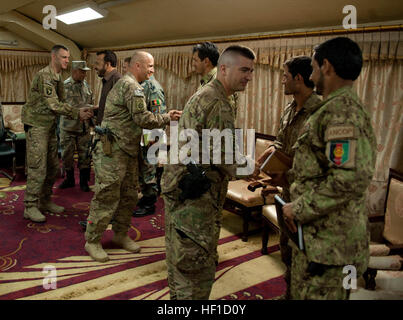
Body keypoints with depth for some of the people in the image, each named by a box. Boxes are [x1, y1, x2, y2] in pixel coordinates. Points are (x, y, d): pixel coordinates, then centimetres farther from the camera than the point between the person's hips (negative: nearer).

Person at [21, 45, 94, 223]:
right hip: (37, 126, -9)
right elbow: (54, 105, -24)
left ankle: (45, 201, 25)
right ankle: (30, 207, 3)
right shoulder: (44, 75, -16)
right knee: (37, 168, -7)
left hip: (50, 127, 9)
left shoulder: (58, 77, 13)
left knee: (53, 167, 13)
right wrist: (77, 114, -21)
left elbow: (61, 103, 11)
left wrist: (79, 112, -5)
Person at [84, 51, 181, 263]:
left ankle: (120, 235, 27)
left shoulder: (124, 84, 21)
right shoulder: (131, 86, -13)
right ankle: (92, 241, 8)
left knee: (128, 196, 14)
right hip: (112, 151, -10)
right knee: (106, 197, -4)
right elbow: (142, 119, -19)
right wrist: (167, 118, -6)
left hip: (127, 151, 10)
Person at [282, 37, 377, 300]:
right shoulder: (348, 107, 15)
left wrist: (299, 209, -21)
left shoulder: (341, 110, -20)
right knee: (302, 290, 23)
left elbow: (351, 177, -30)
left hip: (328, 239, -10)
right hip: (326, 233, 10)